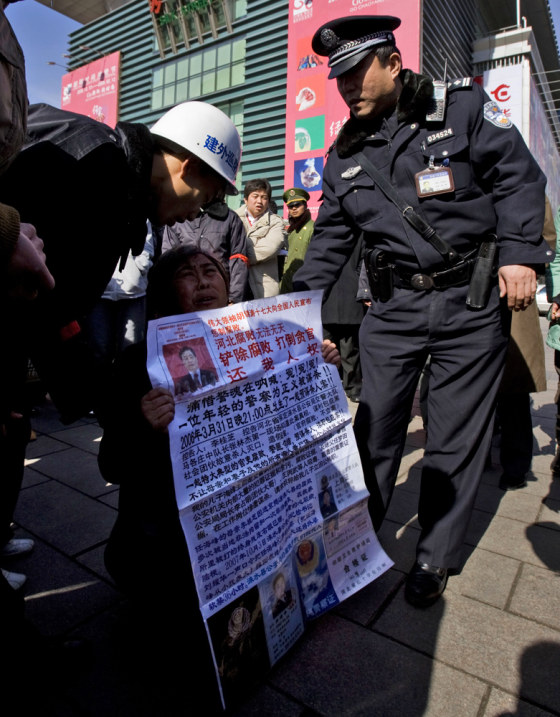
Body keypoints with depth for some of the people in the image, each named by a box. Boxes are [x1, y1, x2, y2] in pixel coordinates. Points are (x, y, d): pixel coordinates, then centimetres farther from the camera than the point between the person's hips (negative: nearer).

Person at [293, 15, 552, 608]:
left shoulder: (464, 108, 2)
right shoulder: (345, 154, 11)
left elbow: (519, 178, 3)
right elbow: (331, 237, 12)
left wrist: (518, 254, -10)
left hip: (472, 302, -2)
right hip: (392, 308, 3)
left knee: (456, 437, 4)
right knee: (374, 428, 3)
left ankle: (435, 559, 23)